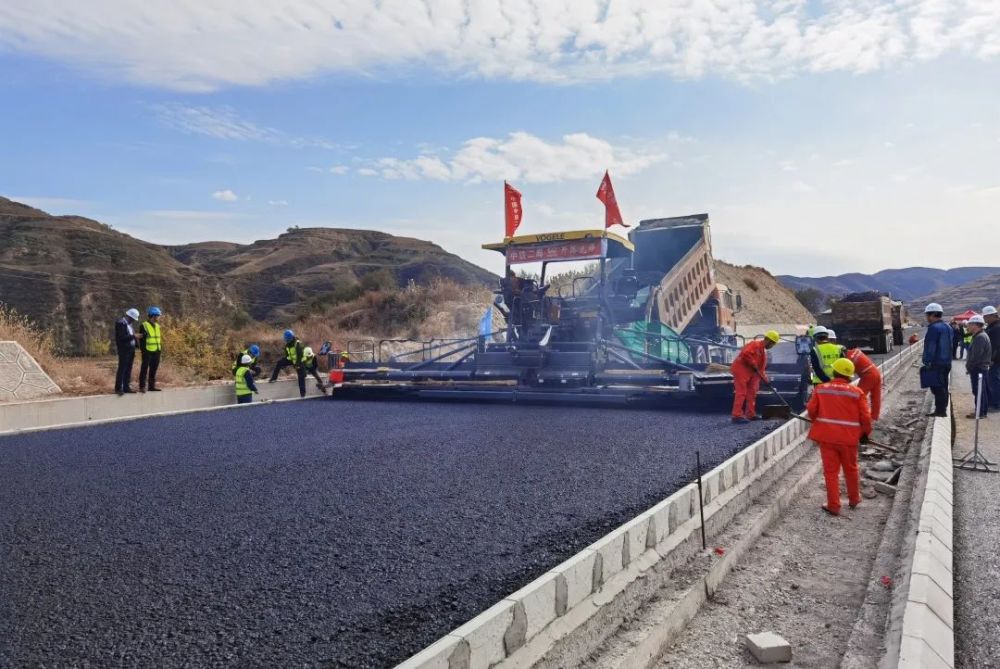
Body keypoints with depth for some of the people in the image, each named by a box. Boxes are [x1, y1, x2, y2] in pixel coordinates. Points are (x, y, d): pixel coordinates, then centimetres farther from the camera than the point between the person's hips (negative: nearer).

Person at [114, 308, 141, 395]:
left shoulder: (130, 323, 15)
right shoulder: (120, 323, -12)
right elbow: (121, 338, -21)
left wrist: (136, 337, 7)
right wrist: (134, 336, -20)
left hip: (131, 349, 8)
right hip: (124, 350, -8)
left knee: (128, 369, 9)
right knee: (122, 369, -6)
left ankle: (126, 387, 13)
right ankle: (118, 388, -2)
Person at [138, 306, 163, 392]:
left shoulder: (157, 326, 14)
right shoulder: (144, 325, -7)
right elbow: (142, 339, -9)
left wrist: (160, 349, 14)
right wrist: (142, 350, -13)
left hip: (156, 351, 7)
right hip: (148, 352, -7)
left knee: (153, 369, 11)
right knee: (144, 369, -2)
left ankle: (152, 386, 17)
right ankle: (142, 387, 2)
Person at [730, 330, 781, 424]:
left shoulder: (764, 351, 18)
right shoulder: (755, 344, -12)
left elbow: (761, 367, 18)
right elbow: (746, 353, -29)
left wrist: (765, 378, 6)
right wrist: (754, 365, -20)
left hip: (751, 373, 10)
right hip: (741, 369, -10)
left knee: (752, 393, 12)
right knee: (741, 392, -13)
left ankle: (750, 414, 19)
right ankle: (737, 415, -14)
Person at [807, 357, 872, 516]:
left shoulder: (820, 389, -3)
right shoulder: (857, 392, -5)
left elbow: (811, 410, -2)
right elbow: (865, 417, -3)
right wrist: (865, 433, 14)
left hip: (826, 436, 0)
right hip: (849, 437, 1)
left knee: (831, 471, 7)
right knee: (851, 469, 20)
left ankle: (833, 506, 9)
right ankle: (854, 499, 38)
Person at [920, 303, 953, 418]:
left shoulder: (934, 328, -16)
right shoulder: (947, 327, 13)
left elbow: (931, 347, -19)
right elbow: (949, 345, 19)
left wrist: (927, 362, -17)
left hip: (936, 363, -10)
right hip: (946, 362, 10)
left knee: (937, 388, -5)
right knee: (943, 387, 14)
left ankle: (940, 410, -4)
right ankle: (942, 410, 20)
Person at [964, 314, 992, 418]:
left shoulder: (980, 337, -20)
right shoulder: (982, 335, 14)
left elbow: (976, 356, -23)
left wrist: (969, 367, -13)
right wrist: (970, 366, 13)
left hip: (978, 369, -11)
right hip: (983, 367, 11)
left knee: (979, 391, -5)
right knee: (984, 391, 16)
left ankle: (980, 412, 0)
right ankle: (984, 410, 24)